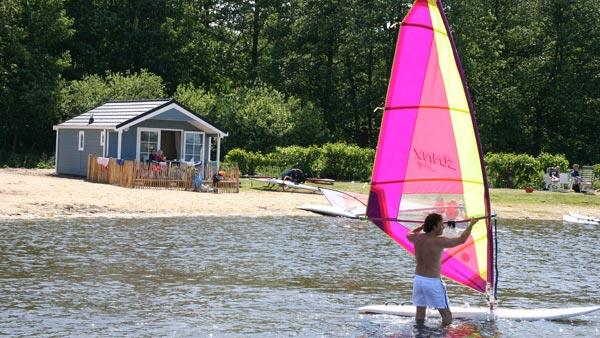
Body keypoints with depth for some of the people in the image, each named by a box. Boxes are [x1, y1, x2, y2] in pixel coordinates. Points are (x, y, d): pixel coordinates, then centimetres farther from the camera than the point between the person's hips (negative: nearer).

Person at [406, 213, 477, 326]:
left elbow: (409, 234, 25)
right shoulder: (439, 241, -18)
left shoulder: (417, 238, 0)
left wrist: (422, 226, 27)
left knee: (420, 315, 13)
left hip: (418, 279, 7)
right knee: (447, 317, 2)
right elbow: (461, 240, -10)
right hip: (433, 282, -7)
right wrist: (471, 225, 3)